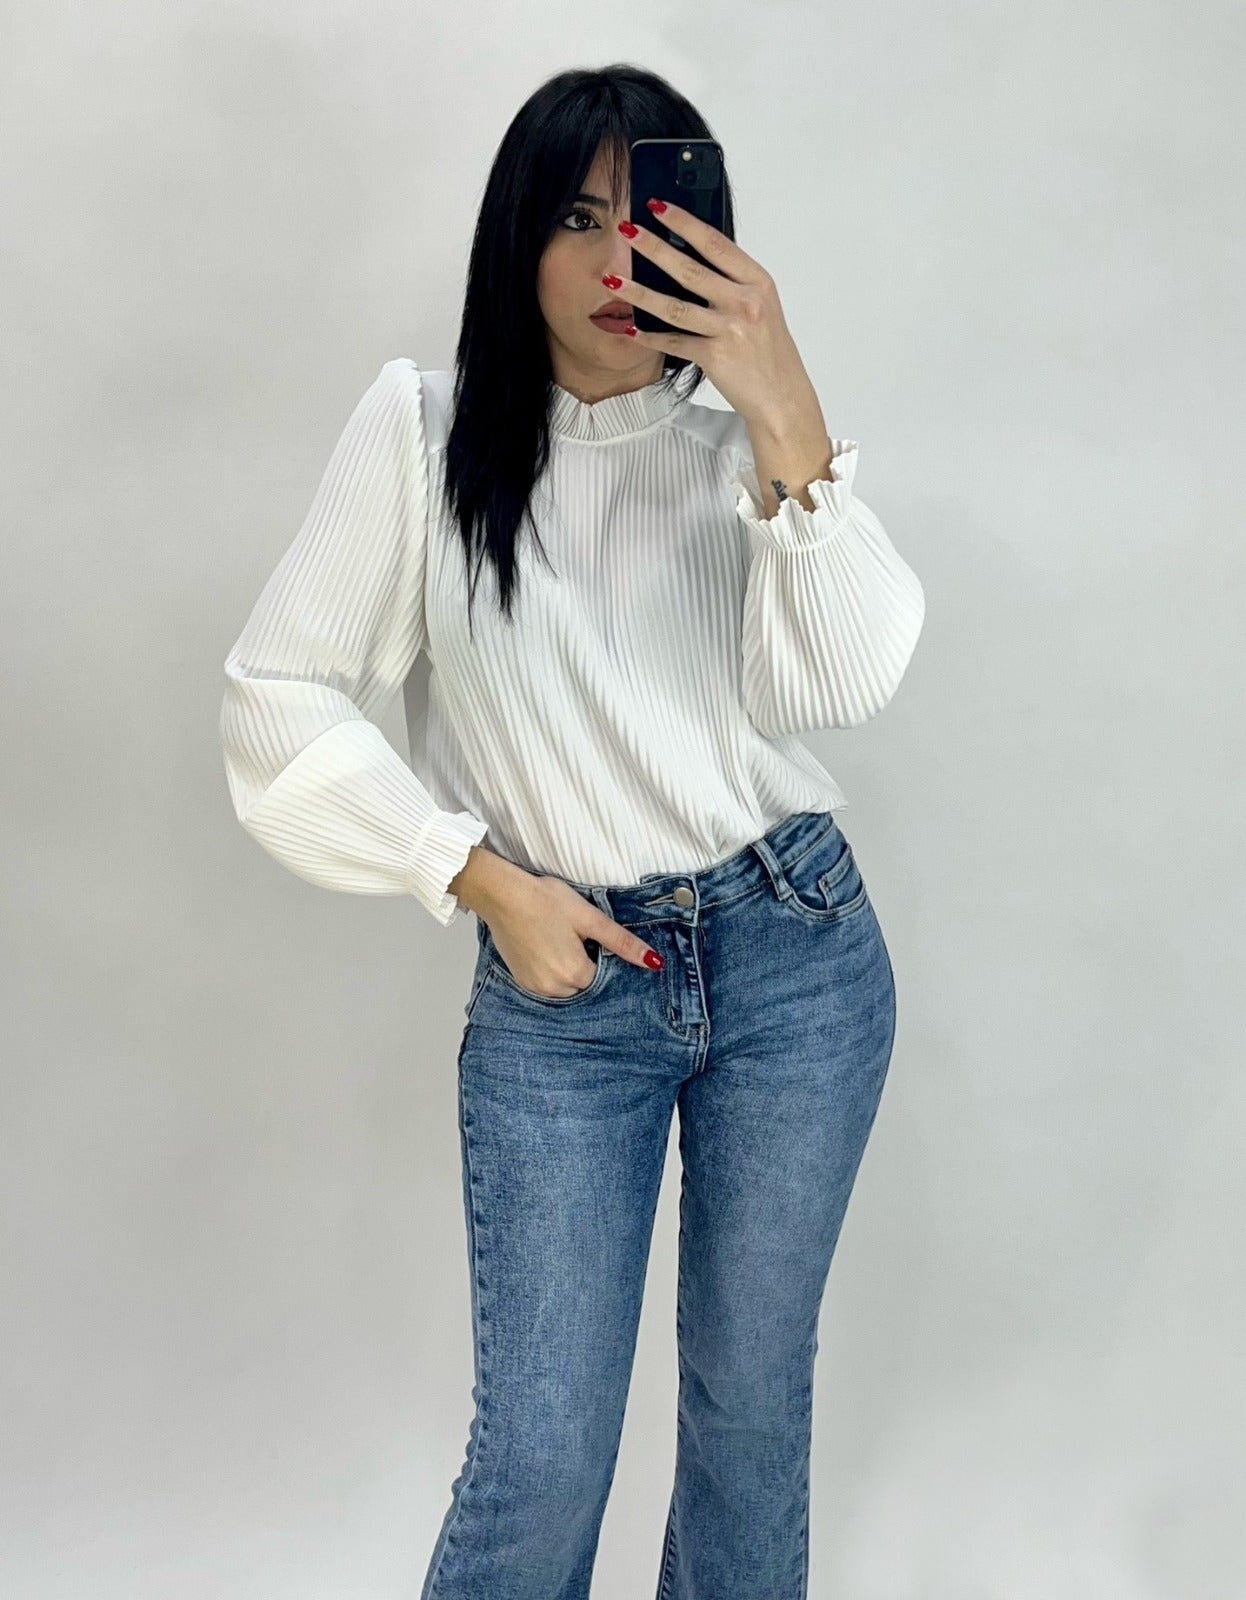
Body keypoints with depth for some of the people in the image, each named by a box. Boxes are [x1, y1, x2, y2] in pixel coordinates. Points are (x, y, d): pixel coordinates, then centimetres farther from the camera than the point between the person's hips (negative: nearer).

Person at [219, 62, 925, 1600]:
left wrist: (788, 415, -24)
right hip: (557, 992, -2)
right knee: (540, 1455, 1)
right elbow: (277, 705, -4)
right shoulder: (424, 429, -2)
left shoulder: (740, 450, 3)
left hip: (796, 961, 2)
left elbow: (844, 680, -14)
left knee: (753, 1396, 15)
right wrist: (486, 881, -8)